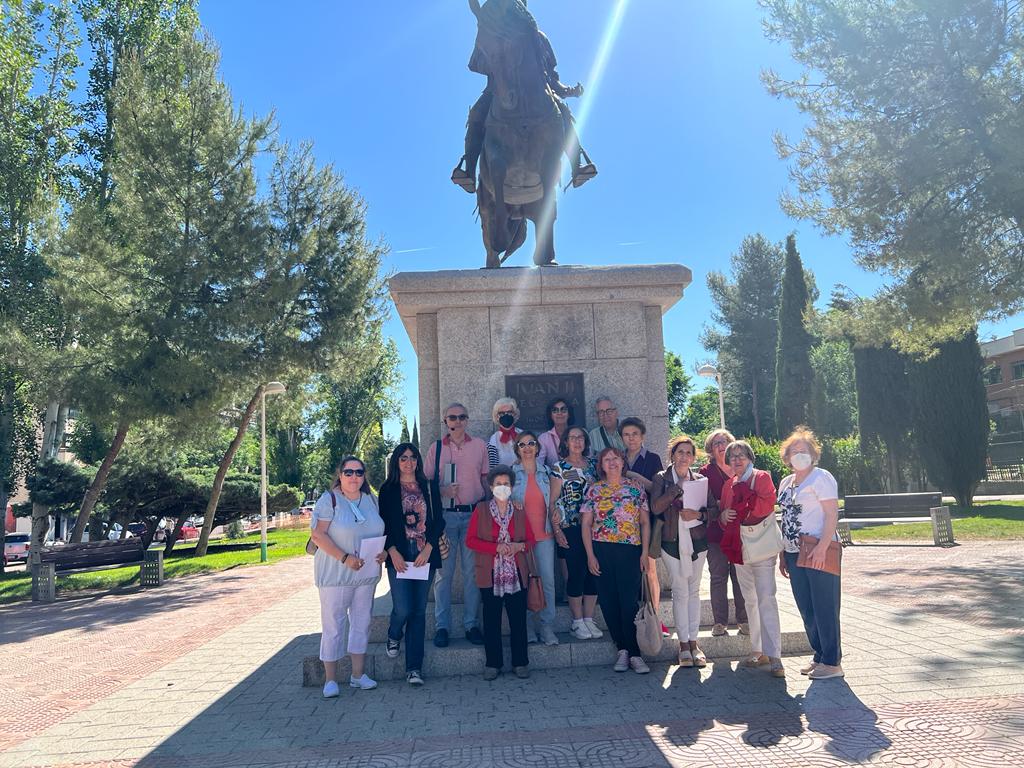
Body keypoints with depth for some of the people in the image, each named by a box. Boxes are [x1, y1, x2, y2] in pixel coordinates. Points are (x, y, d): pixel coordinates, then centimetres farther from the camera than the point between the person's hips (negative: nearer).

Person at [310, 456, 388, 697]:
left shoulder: (371, 499, 10)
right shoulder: (329, 500, -8)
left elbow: (380, 532, 17)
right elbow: (318, 535, -15)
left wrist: (384, 551, -3)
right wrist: (345, 558, -22)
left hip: (367, 573, 6)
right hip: (335, 574, -5)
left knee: (362, 622, 11)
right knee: (334, 624, -1)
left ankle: (358, 674, 23)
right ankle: (330, 679, 10)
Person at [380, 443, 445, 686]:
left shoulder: (429, 488, 10)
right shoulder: (388, 489, 6)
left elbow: (438, 520, 6)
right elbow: (383, 524, 3)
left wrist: (428, 548, -7)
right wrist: (393, 551, -9)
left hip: (425, 556, 2)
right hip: (399, 556, -2)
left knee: (419, 611, 2)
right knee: (403, 609, -10)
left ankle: (414, 668, 7)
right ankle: (394, 637, 26)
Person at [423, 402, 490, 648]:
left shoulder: (480, 445, 9)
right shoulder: (435, 449, 8)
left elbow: (486, 478, 11)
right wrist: (443, 491, -10)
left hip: (474, 514, 1)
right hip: (445, 515, 0)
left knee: (472, 571, 3)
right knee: (444, 571, 1)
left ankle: (471, 623, 12)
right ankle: (442, 625, 8)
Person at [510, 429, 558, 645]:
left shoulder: (545, 472, 11)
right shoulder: (511, 473, 1)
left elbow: (551, 504, 14)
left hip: (544, 534, 2)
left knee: (548, 581, -2)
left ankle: (547, 627, 7)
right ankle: (527, 629, 12)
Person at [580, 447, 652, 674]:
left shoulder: (635, 488, 6)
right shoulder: (594, 490, 5)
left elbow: (645, 522, 7)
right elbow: (586, 524, 4)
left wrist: (644, 553, 0)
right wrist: (590, 555, -3)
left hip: (630, 551, -1)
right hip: (602, 551, 1)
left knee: (629, 602, -5)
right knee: (609, 602, 4)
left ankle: (633, 653, 3)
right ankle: (623, 649, 16)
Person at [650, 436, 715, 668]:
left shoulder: (701, 480, 6)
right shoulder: (662, 478, 0)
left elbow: (714, 508, 4)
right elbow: (655, 508, -13)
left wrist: (698, 514, -14)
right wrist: (677, 488, -17)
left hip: (697, 540, 2)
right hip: (673, 541, -2)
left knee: (694, 590, 8)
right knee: (680, 591, -2)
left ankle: (693, 641, 17)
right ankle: (683, 643, 8)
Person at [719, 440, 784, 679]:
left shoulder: (761, 477, -4)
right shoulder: (729, 485, 15)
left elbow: (767, 505, -18)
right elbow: (722, 517, 20)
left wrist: (740, 514, -12)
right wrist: (723, 516, -2)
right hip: (739, 548, 7)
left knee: (766, 600, -12)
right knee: (750, 601, 12)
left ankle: (774, 656, -11)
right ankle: (758, 651, 21)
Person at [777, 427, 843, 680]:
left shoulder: (821, 477, -6)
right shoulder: (785, 483, 17)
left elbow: (832, 514, -14)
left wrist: (822, 547, -23)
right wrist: (783, 555, 17)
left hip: (819, 553, -8)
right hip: (794, 554, 8)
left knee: (824, 608, -4)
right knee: (806, 609, 11)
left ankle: (832, 662, 4)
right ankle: (819, 657, 21)